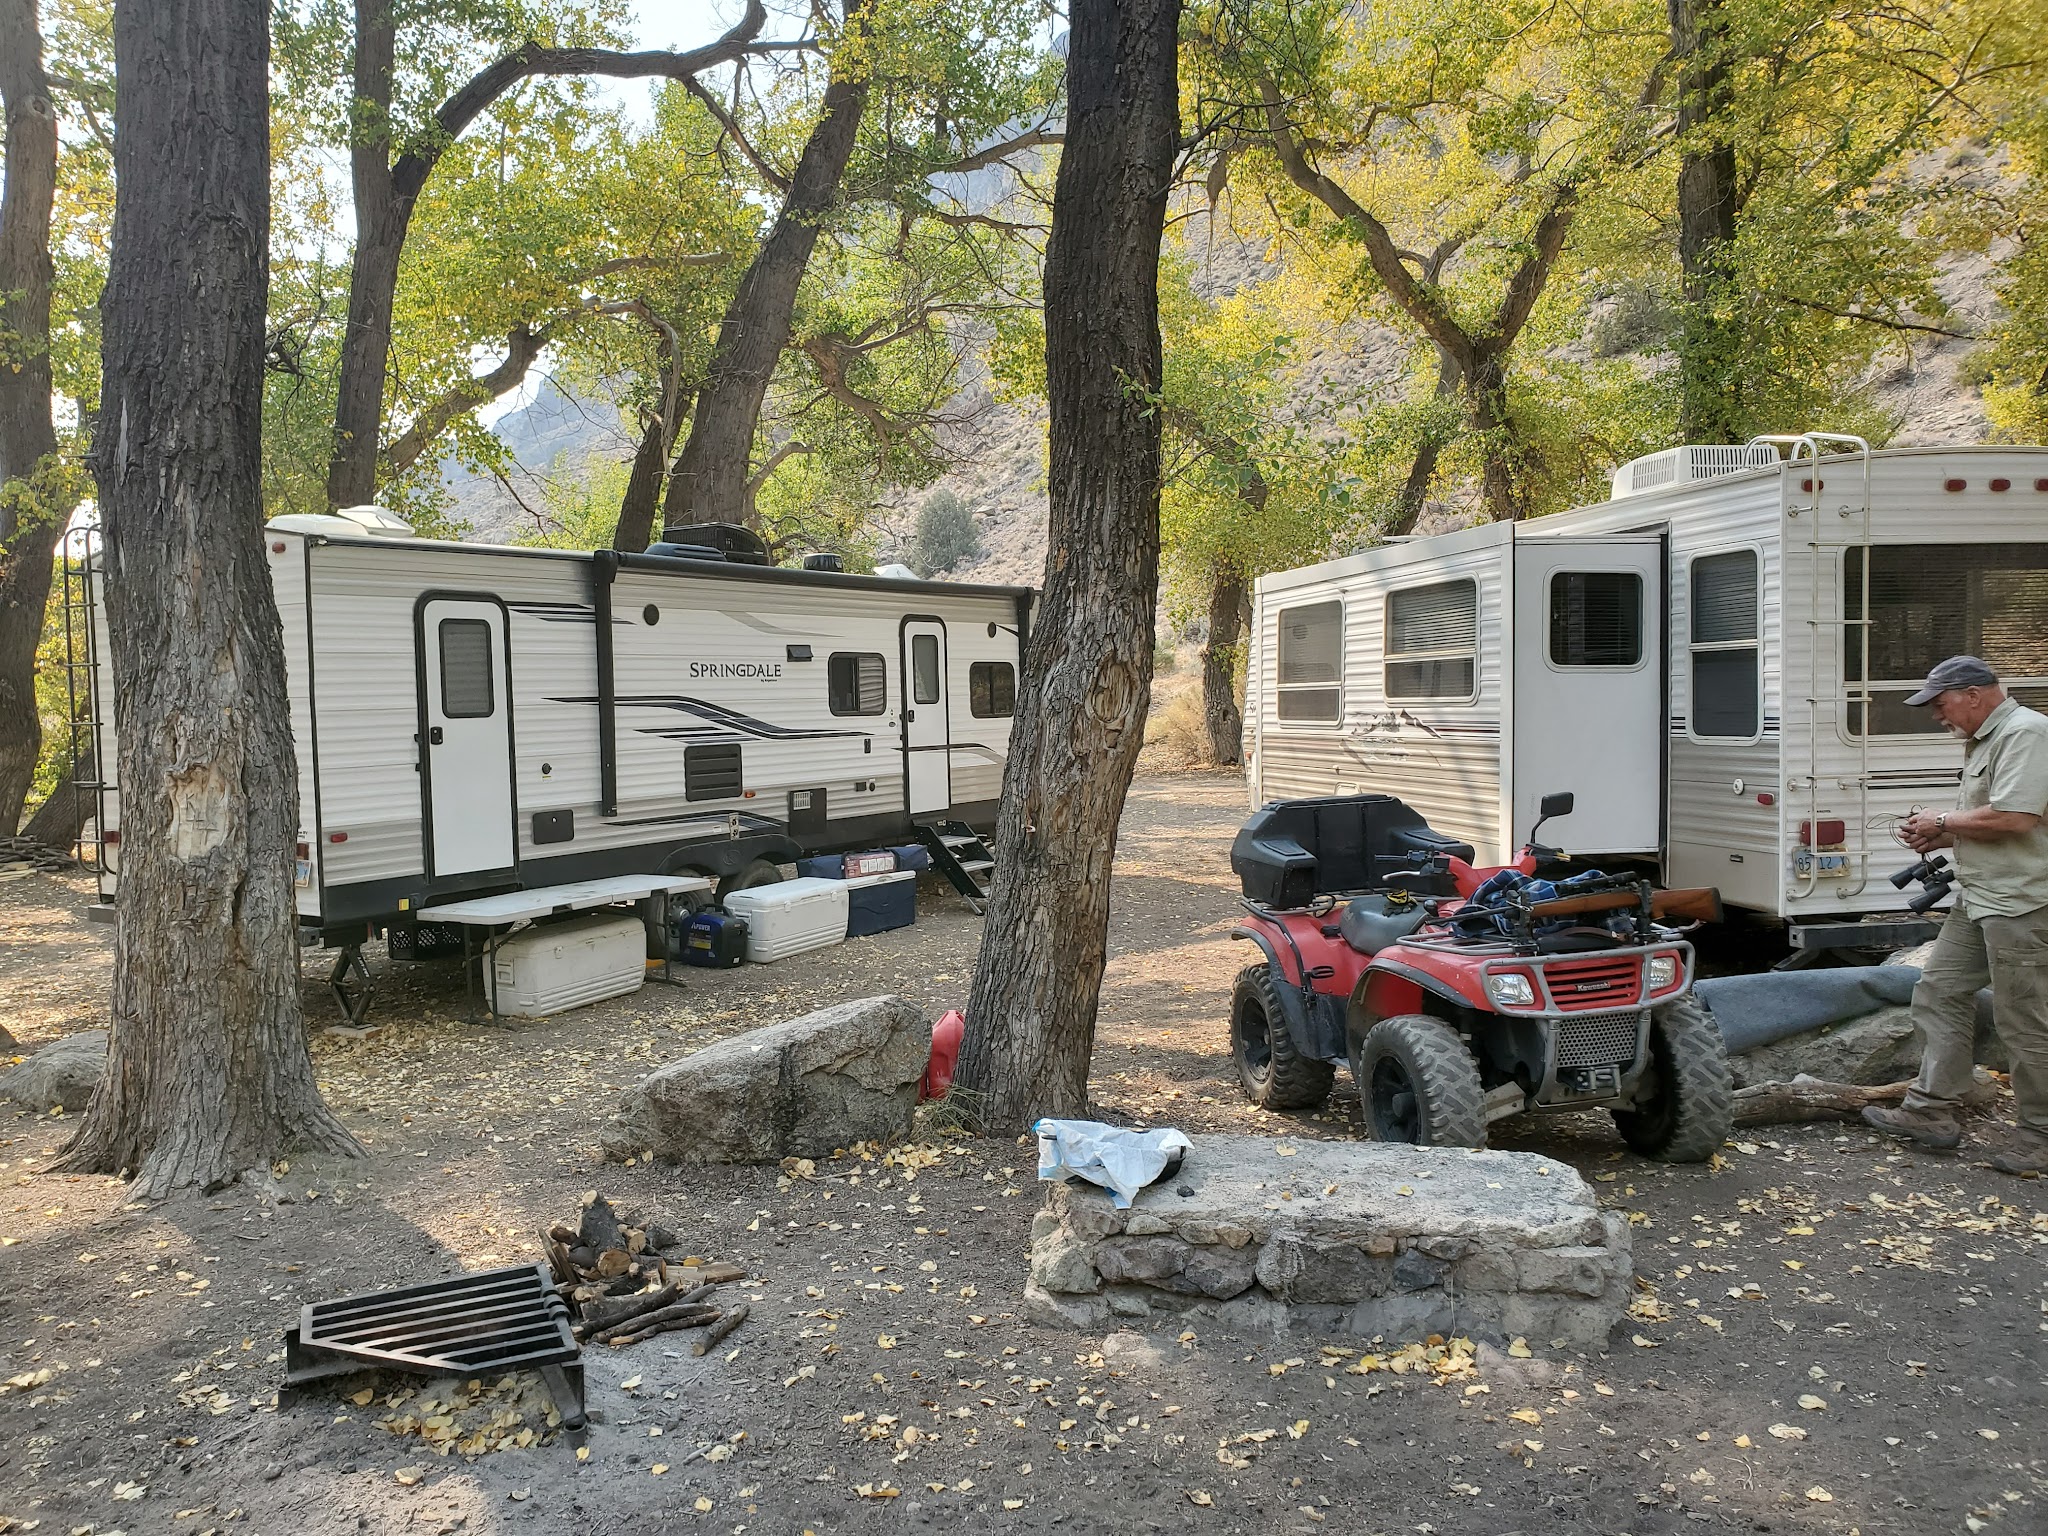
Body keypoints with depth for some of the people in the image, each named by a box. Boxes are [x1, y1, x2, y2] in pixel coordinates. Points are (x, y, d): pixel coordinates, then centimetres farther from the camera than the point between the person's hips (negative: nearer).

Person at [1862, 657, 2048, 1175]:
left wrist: (1943, 822, -11)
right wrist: (1939, 838, 8)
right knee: (1939, 993, 10)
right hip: (1977, 899, 11)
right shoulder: (1982, 740, 18)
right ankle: (1934, 1109, 15)